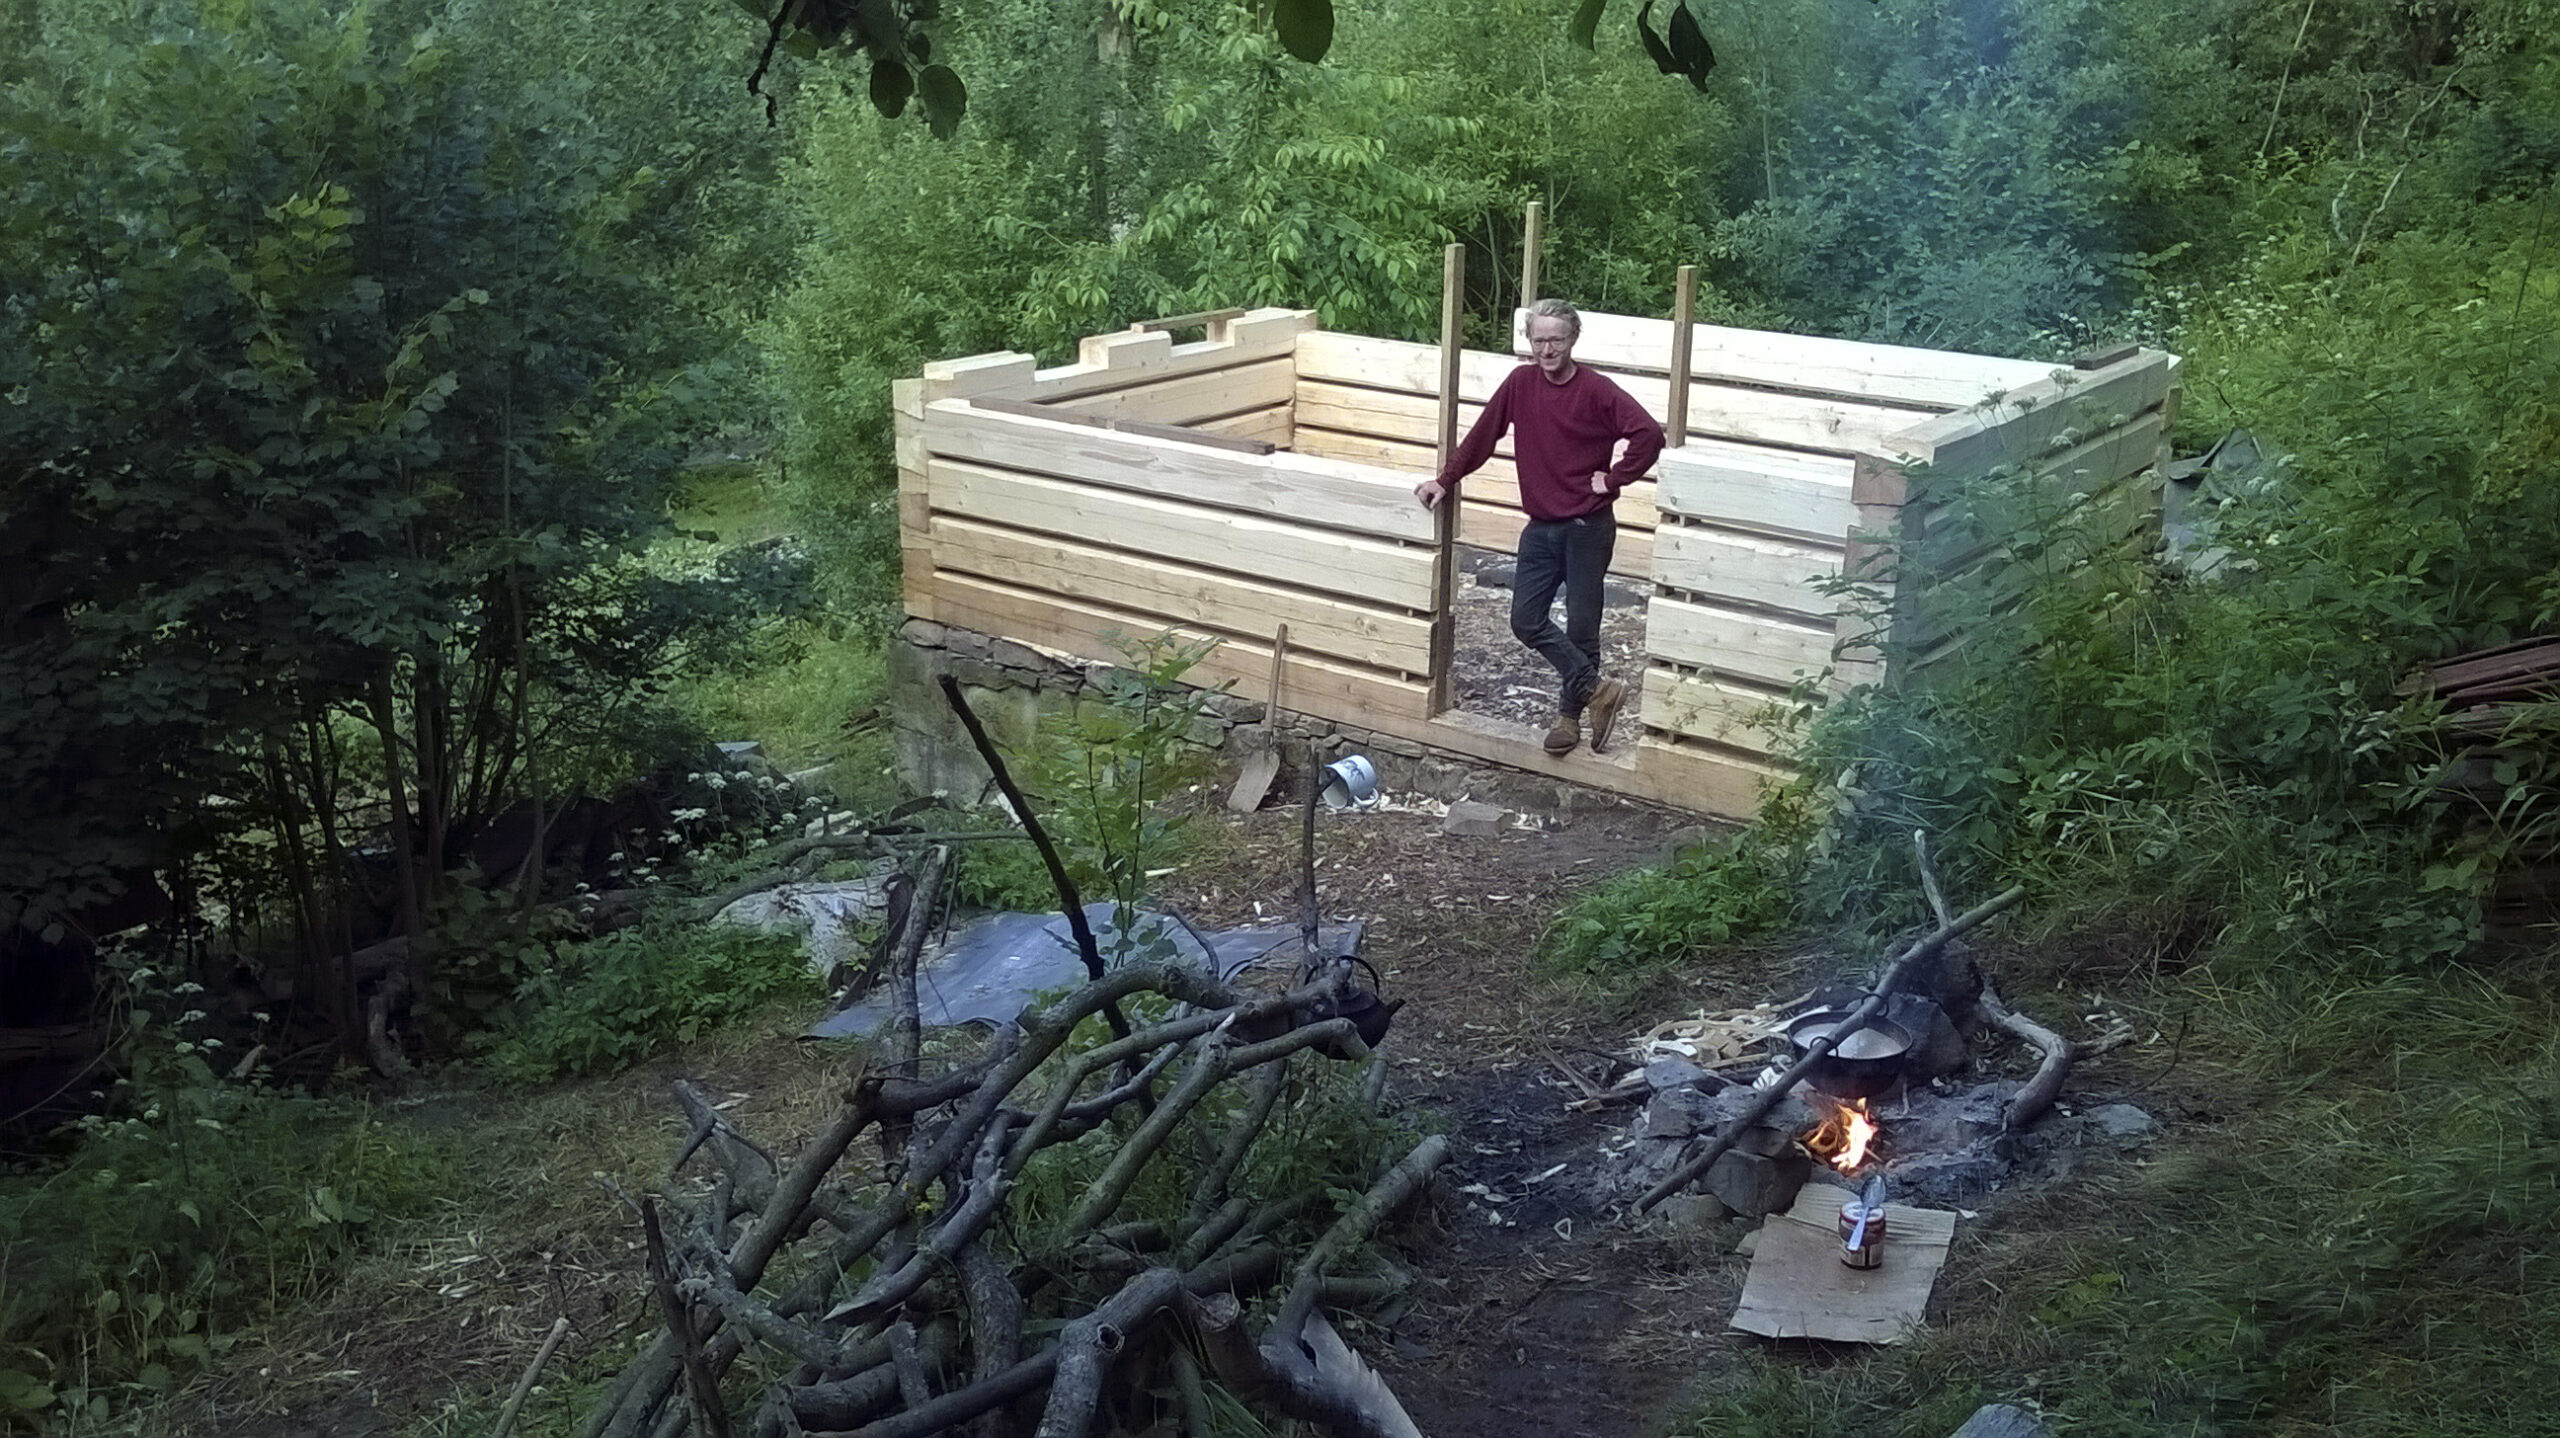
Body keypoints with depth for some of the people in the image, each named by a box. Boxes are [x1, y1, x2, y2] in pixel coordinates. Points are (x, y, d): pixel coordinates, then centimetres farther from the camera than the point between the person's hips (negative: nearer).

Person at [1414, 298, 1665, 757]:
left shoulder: (1597, 390, -12)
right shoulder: (1521, 383, 2)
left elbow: (1649, 434, -19)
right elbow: (1483, 434, 8)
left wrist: (1614, 478, -14)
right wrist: (1445, 480, 6)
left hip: (1587, 528, -5)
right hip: (1541, 527, 5)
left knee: (1581, 627, 4)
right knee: (1526, 620, 0)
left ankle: (1570, 714, 19)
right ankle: (1596, 689, 11)